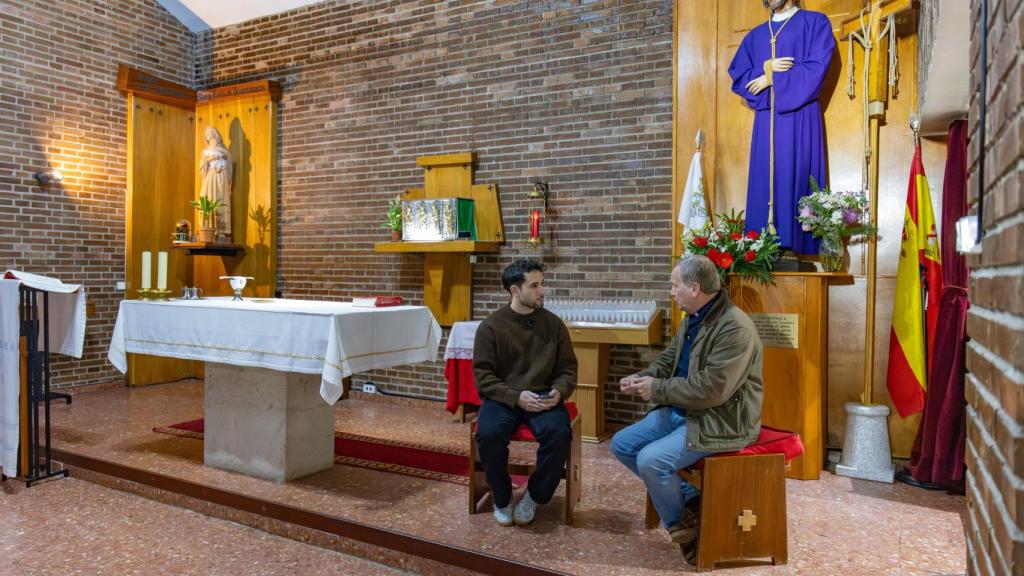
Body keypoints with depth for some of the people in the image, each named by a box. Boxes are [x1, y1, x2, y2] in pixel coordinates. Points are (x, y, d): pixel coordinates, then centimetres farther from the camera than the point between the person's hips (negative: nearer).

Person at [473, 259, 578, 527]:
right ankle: (502, 499, -2)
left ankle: (534, 496, -2)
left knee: (559, 433, -29)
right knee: (488, 434, -31)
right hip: (503, 397, -1)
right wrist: (516, 397, -19)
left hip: (544, 397, 1)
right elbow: (483, 376, -5)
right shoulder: (491, 326, -2)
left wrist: (558, 392, -13)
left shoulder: (553, 324, 5)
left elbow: (568, 369, 10)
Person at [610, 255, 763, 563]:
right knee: (621, 445, 3)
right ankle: (690, 500, 10)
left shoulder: (735, 328, -23)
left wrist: (657, 389, -19)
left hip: (720, 421, -10)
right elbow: (667, 362, 17)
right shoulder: (692, 320, 7)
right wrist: (641, 378, -5)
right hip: (681, 411, 10)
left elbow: (711, 390, -29)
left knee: (651, 459, -25)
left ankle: (681, 523, 4)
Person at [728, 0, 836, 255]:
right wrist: (766, 68, -7)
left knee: (796, 177, -9)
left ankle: (797, 246, -9)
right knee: (765, 179, -2)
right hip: (765, 119, 4)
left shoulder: (815, 22, 8)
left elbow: (816, 69, -5)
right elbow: (737, 76, 11)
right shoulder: (755, 35, 21)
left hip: (799, 117, -4)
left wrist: (771, 79, -6)